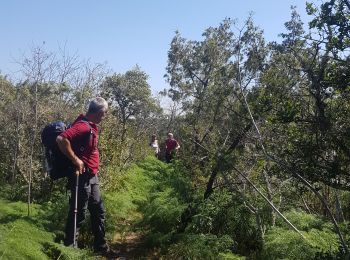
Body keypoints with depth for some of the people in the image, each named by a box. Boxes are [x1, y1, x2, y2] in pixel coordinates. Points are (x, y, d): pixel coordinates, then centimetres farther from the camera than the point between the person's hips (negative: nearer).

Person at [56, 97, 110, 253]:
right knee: (78, 213, 1)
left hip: (92, 176, 10)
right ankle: (69, 247, 15)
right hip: (82, 177, -10)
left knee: (98, 211, 15)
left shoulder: (91, 126, 11)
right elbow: (61, 139, -31)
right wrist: (75, 160, -23)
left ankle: (100, 246, 26)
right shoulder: (83, 125, -19)